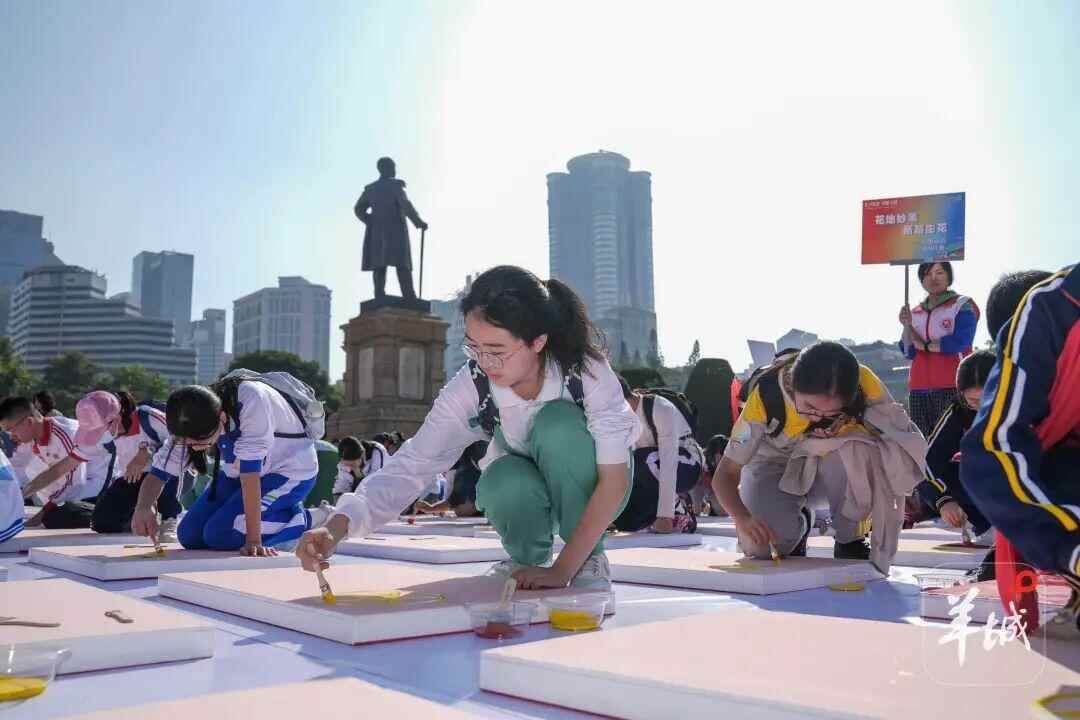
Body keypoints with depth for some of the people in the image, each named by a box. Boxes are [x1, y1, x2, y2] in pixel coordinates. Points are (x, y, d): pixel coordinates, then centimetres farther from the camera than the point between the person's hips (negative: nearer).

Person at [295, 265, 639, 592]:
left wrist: (562, 570, -32)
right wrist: (336, 527, -42)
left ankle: (588, 561, -12)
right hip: (523, 495, 1)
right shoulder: (470, 387, -23)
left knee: (558, 421, -32)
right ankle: (528, 559, -1)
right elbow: (413, 464, -27)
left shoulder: (586, 369, -29)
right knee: (503, 479, -35)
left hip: (588, 496, -1)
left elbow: (615, 478, -28)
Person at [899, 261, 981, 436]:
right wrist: (907, 327, -4)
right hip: (919, 389, 5)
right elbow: (908, 352, 11)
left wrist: (924, 345, 0)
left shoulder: (963, 306, 3)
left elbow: (959, 342, -10)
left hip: (952, 387, -5)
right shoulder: (915, 312, 18)